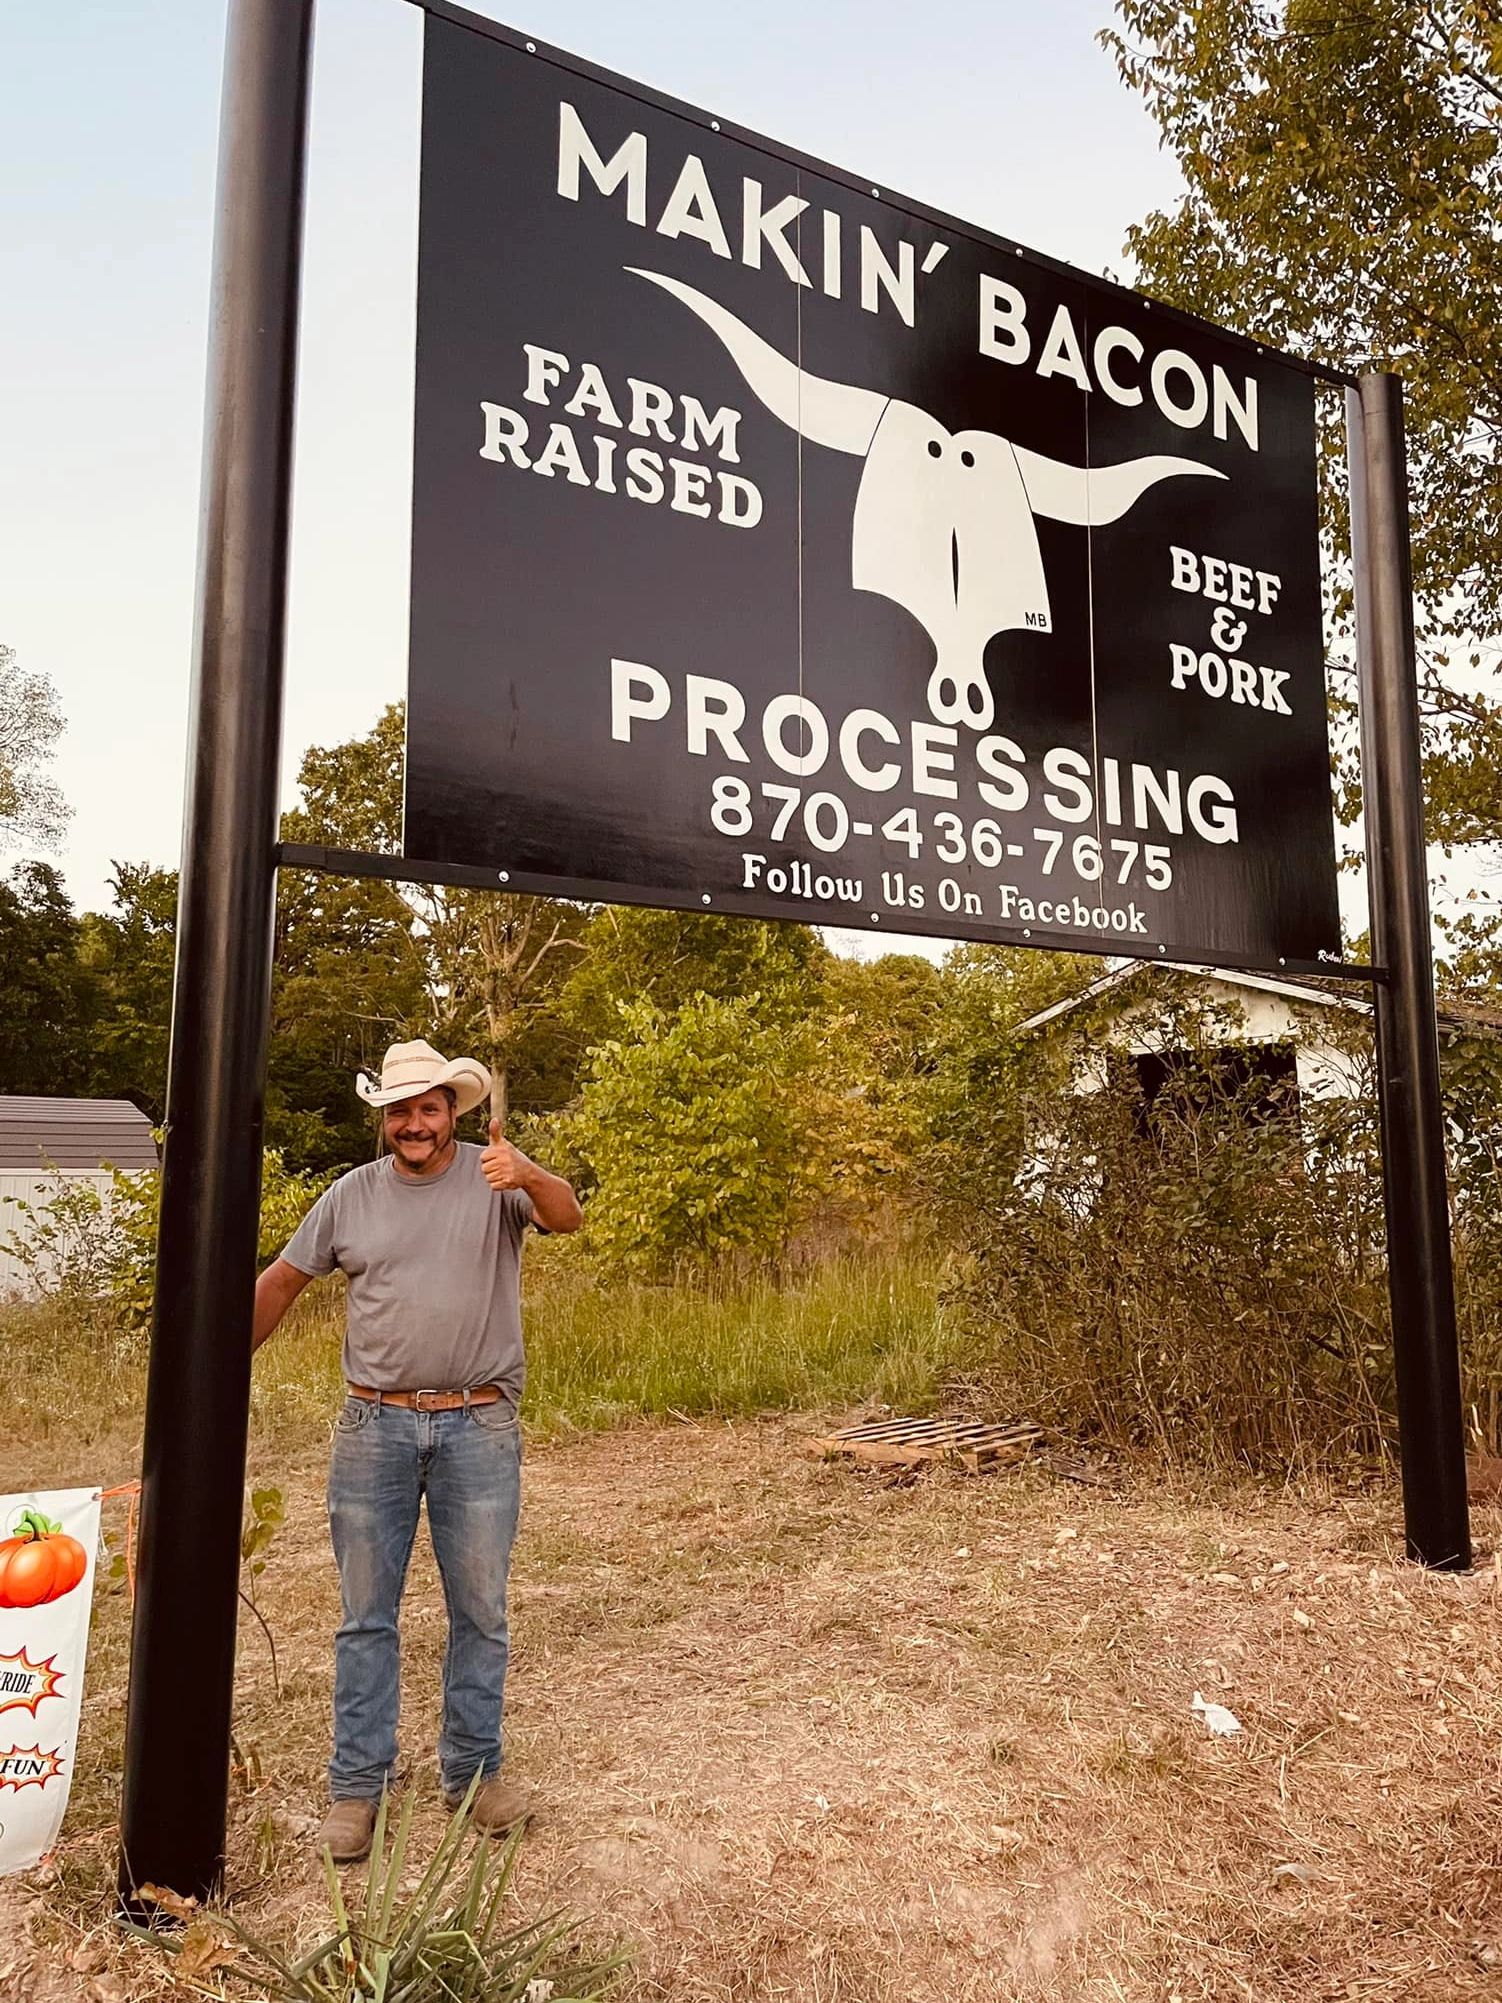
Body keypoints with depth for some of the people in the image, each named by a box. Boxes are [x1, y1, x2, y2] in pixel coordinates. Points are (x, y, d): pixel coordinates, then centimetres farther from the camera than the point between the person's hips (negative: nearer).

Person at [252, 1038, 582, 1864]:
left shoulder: (495, 1177, -5)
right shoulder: (352, 1194, 2)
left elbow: (567, 1217, -24)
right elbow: (281, 1282, 11)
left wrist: (528, 1175, -46)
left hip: (479, 1428, -1)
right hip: (374, 1426, 2)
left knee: (480, 1612, 11)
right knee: (366, 1616, 10)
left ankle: (473, 1771, 27)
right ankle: (356, 1786, 23)